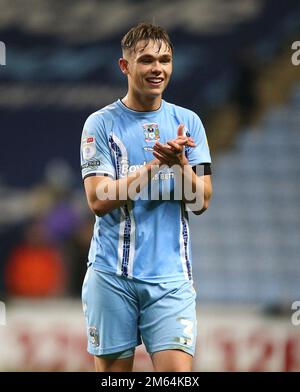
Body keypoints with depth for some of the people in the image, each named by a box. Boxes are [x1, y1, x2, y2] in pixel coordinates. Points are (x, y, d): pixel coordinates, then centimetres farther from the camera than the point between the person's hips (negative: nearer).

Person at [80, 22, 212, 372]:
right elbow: (98, 200, -9)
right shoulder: (100, 124, 0)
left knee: (178, 370, -12)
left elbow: (201, 201, 4)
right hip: (112, 274, -1)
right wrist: (158, 163, -14)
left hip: (170, 276, 1)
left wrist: (178, 162, -15)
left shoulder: (187, 122, 9)